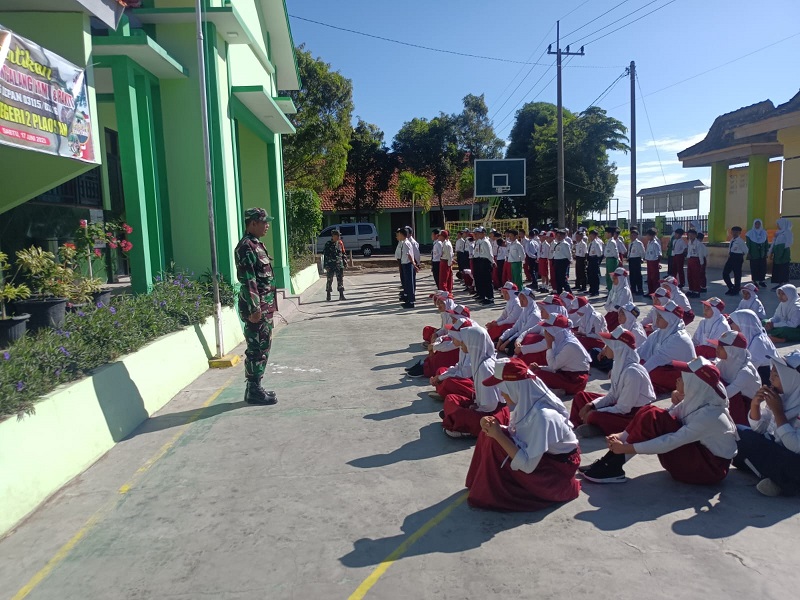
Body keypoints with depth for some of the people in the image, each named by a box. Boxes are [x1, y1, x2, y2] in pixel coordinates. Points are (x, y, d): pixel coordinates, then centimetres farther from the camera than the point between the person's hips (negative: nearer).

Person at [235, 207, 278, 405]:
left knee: (263, 348, 14)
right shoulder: (246, 246, -15)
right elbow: (247, 280, -21)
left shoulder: (256, 244, 16)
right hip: (256, 308, -10)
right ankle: (254, 392, 5)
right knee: (257, 350, -4)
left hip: (265, 307, 10)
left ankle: (255, 388, 23)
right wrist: (254, 308, -24)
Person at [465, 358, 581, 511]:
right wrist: (493, 427, -14)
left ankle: (490, 495, -2)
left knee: (494, 444, -21)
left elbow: (527, 465, -33)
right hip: (540, 453, 8)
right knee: (489, 434, -2)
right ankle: (487, 485, 10)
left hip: (558, 468, -8)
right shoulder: (528, 404, -10)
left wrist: (498, 435, -26)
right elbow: (514, 432, 5)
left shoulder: (541, 416, -34)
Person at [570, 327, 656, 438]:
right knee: (581, 396, 5)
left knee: (595, 416, -32)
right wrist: (591, 405, -7)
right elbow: (612, 395, 6)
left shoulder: (632, 372, -29)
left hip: (636, 414, -9)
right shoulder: (619, 364, -2)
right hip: (622, 405, 9)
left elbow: (622, 409, -25)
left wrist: (594, 412, -20)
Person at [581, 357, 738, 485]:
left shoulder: (709, 415, -28)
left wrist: (626, 448, -30)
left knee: (653, 418, -25)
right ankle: (611, 463, -9)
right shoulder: (697, 400, -4)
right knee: (650, 412, -9)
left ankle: (613, 468, -18)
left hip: (710, 468, -8)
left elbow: (671, 442, -30)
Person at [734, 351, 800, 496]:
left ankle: (781, 482, -11)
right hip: (777, 449, 8)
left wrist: (777, 411, -26)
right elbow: (759, 429, 5)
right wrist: (755, 404, -14)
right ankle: (774, 476, -10)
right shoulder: (781, 395, -3)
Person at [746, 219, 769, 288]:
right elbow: (747, 243, -2)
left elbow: (766, 243, 10)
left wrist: (766, 251, 5)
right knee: (754, 268, -1)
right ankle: (755, 281, 6)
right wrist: (748, 253, -7)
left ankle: (762, 281, 11)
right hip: (754, 254, -3)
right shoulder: (750, 233, -1)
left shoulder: (764, 233, 8)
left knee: (763, 267, 1)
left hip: (762, 254, 3)